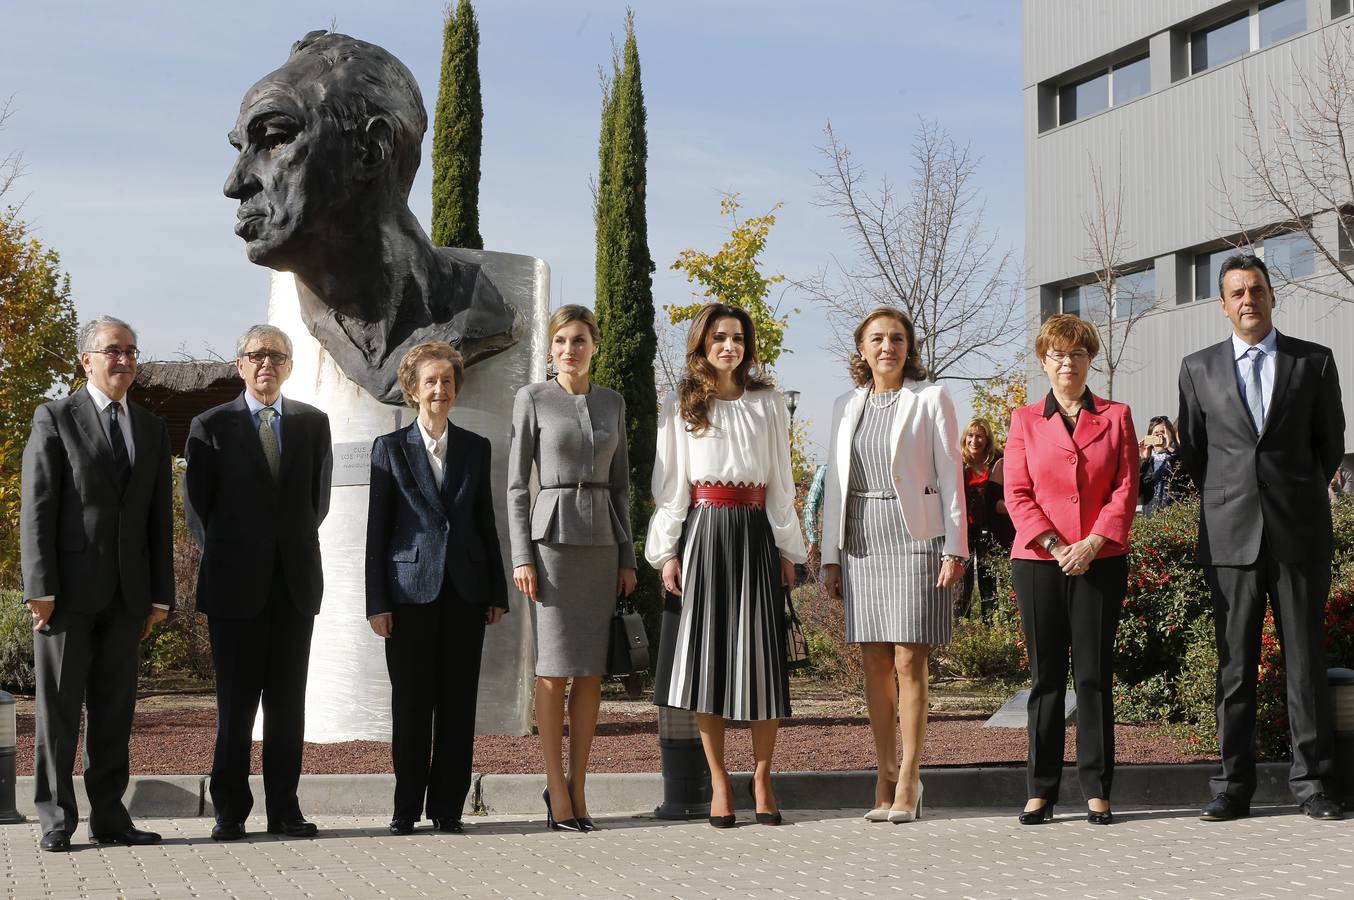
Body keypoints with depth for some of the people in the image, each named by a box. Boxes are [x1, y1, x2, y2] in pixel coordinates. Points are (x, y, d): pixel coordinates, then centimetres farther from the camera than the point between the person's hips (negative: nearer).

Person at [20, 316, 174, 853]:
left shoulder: (152, 430, 15)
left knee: (115, 709, 7)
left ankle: (108, 816, 14)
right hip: (69, 587, -4)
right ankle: (56, 819, 8)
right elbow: (36, 508, -5)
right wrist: (40, 587, -13)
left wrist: (160, 593, 8)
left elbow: (160, 519, 14)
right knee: (58, 707, 1)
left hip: (127, 594, 4)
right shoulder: (55, 419, 0)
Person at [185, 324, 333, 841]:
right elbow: (196, 506, 5)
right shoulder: (211, 426, 3)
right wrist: (225, 554, 6)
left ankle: (284, 808, 9)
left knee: (288, 701, 4)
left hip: (295, 580, 2)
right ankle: (230, 811, 7)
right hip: (235, 584, -2)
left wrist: (296, 543, 13)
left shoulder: (313, 423, 10)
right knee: (235, 702, 0)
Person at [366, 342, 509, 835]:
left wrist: (498, 593, 8)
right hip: (411, 589, -2)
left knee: (458, 703, 3)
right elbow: (377, 529, 2)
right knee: (411, 703, 1)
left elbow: (486, 522, 13)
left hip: (465, 590, 2)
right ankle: (407, 807, 11)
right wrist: (377, 602, -4)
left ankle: (448, 807, 10)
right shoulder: (390, 448, 4)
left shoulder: (476, 448, 11)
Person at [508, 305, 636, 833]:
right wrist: (521, 557, -9)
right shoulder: (532, 400, 0)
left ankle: (578, 788, 9)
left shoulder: (612, 403, 12)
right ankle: (557, 791, 2)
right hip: (553, 536, -4)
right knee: (554, 670, -4)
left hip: (602, 540, 4)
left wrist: (628, 557, 8)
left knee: (591, 671, 3)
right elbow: (517, 483, -2)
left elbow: (620, 484, 14)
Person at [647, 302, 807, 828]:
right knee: (706, 654, -2)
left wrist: (787, 548, 5)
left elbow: (780, 482, 10)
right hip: (702, 534, -1)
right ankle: (719, 783, 5)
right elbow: (669, 482, 5)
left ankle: (762, 780, 4)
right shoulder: (680, 407, 7)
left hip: (755, 534, 1)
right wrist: (667, 550, -3)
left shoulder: (768, 405, 11)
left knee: (760, 656, -3)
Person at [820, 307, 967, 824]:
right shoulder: (846, 407, 13)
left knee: (908, 661, -7)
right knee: (874, 663, 4)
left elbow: (950, 476, -2)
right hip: (862, 542, 4)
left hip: (915, 538, -4)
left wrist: (954, 548, -9)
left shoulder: (931, 399, 1)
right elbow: (836, 483, 14)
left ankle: (908, 782, -3)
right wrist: (830, 557, 10)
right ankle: (885, 778, 10)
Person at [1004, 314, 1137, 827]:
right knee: (1046, 675, 3)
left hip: (1100, 561, 0)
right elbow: (1017, 495, 2)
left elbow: (1126, 488, 2)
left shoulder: (1116, 417, 9)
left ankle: (1096, 791, 5)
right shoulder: (1025, 421, 9)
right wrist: (1054, 545, -10)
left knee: (1094, 674, 0)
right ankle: (1041, 791, 7)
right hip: (1038, 561, 0)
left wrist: (1093, 543, -11)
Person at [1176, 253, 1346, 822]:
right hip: (1231, 534, 1)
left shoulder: (1314, 362, 6)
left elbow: (1331, 441, 13)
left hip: (1300, 530, -1)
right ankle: (1233, 786, 6)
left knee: (1307, 658, 2)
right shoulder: (1198, 369, 9)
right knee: (1235, 663, 2)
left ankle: (1313, 783, 8)